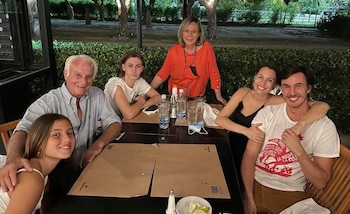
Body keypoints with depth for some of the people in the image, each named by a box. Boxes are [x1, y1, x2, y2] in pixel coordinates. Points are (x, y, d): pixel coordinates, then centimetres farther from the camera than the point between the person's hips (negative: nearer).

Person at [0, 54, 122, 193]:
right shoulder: (49, 102, -14)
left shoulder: (97, 95, 0)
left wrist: (98, 144, -20)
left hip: (87, 167, 4)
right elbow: (23, 129, -28)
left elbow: (114, 123, 0)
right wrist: (13, 158, -50)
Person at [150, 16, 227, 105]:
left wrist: (218, 96, -4)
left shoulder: (206, 48, -11)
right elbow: (162, 74, -2)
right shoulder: (174, 51, -7)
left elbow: (214, 73, -5)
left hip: (197, 98, 0)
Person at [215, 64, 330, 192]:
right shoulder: (243, 93, -3)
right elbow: (220, 119, -9)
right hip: (229, 148, 4)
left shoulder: (275, 102, -14)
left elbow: (322, 106, -23)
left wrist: (299, 125, -42)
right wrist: (246, 131, -25)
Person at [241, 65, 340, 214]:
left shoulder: (325, 127, -6)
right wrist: (249, 198, -15)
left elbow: (321, 183, -9)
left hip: (289, 195, 0)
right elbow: (249, 155, -5)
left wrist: (299, 151, -25)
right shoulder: (267, 113, -2)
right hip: (255, 185, 1)